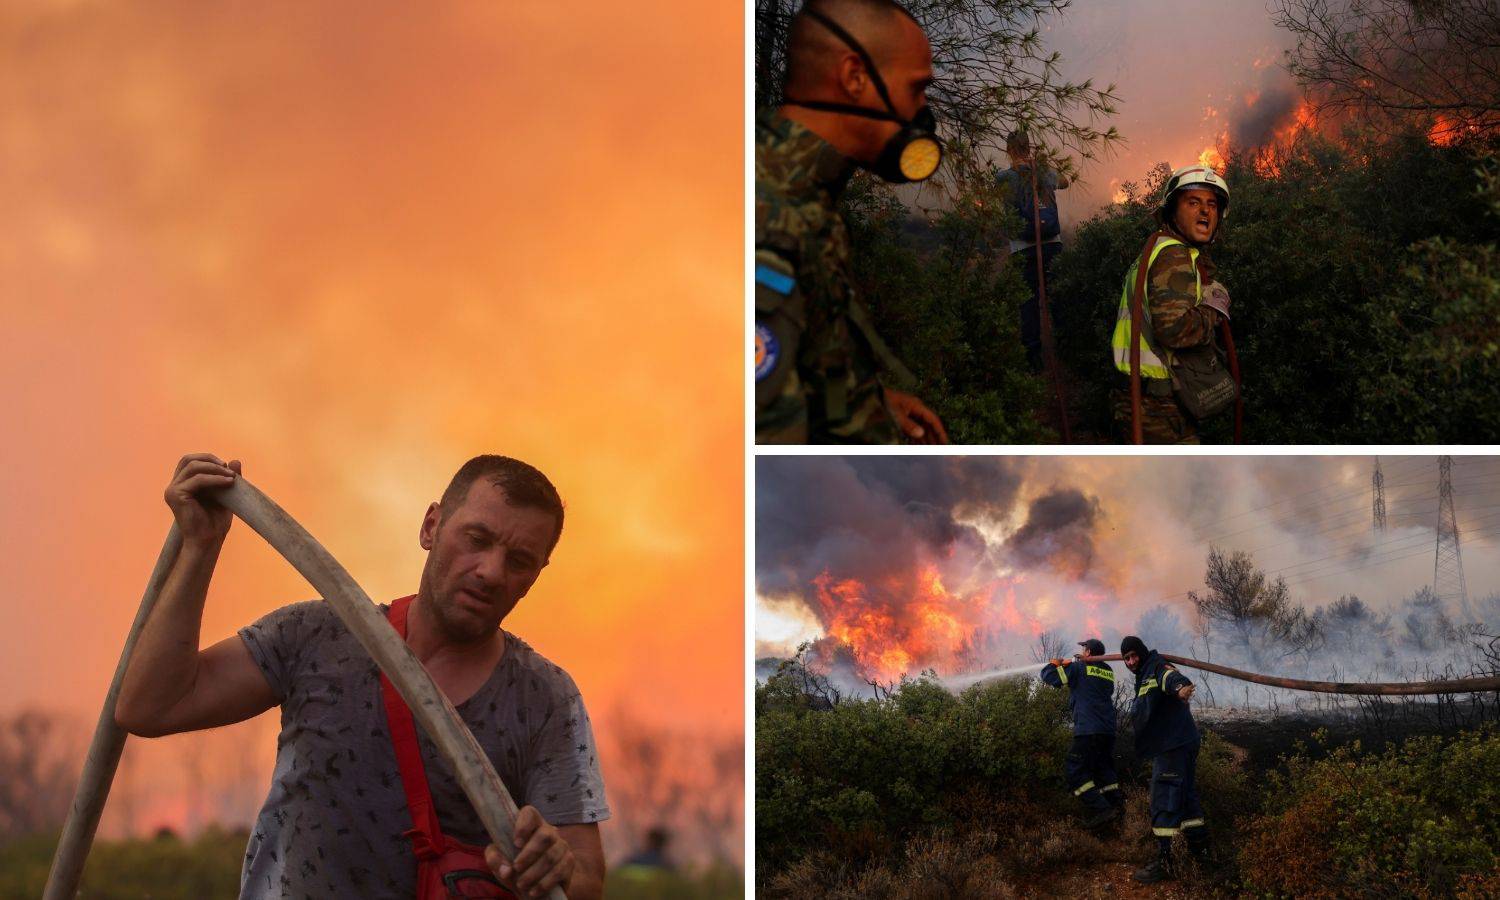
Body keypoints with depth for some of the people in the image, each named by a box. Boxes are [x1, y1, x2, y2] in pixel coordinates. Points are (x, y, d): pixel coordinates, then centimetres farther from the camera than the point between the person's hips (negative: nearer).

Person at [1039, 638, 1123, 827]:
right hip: (1108, 731, 7)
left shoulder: (1079, 668, -3)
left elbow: (1048, 676, -2)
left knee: (1077, 772, -4)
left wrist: (1055, 663, 22)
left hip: (1088, 730, -7)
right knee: (1104, 769, 21)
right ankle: (1117, 804, 12)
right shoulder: (1108, 672, 15)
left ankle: (1101, 809, -14)